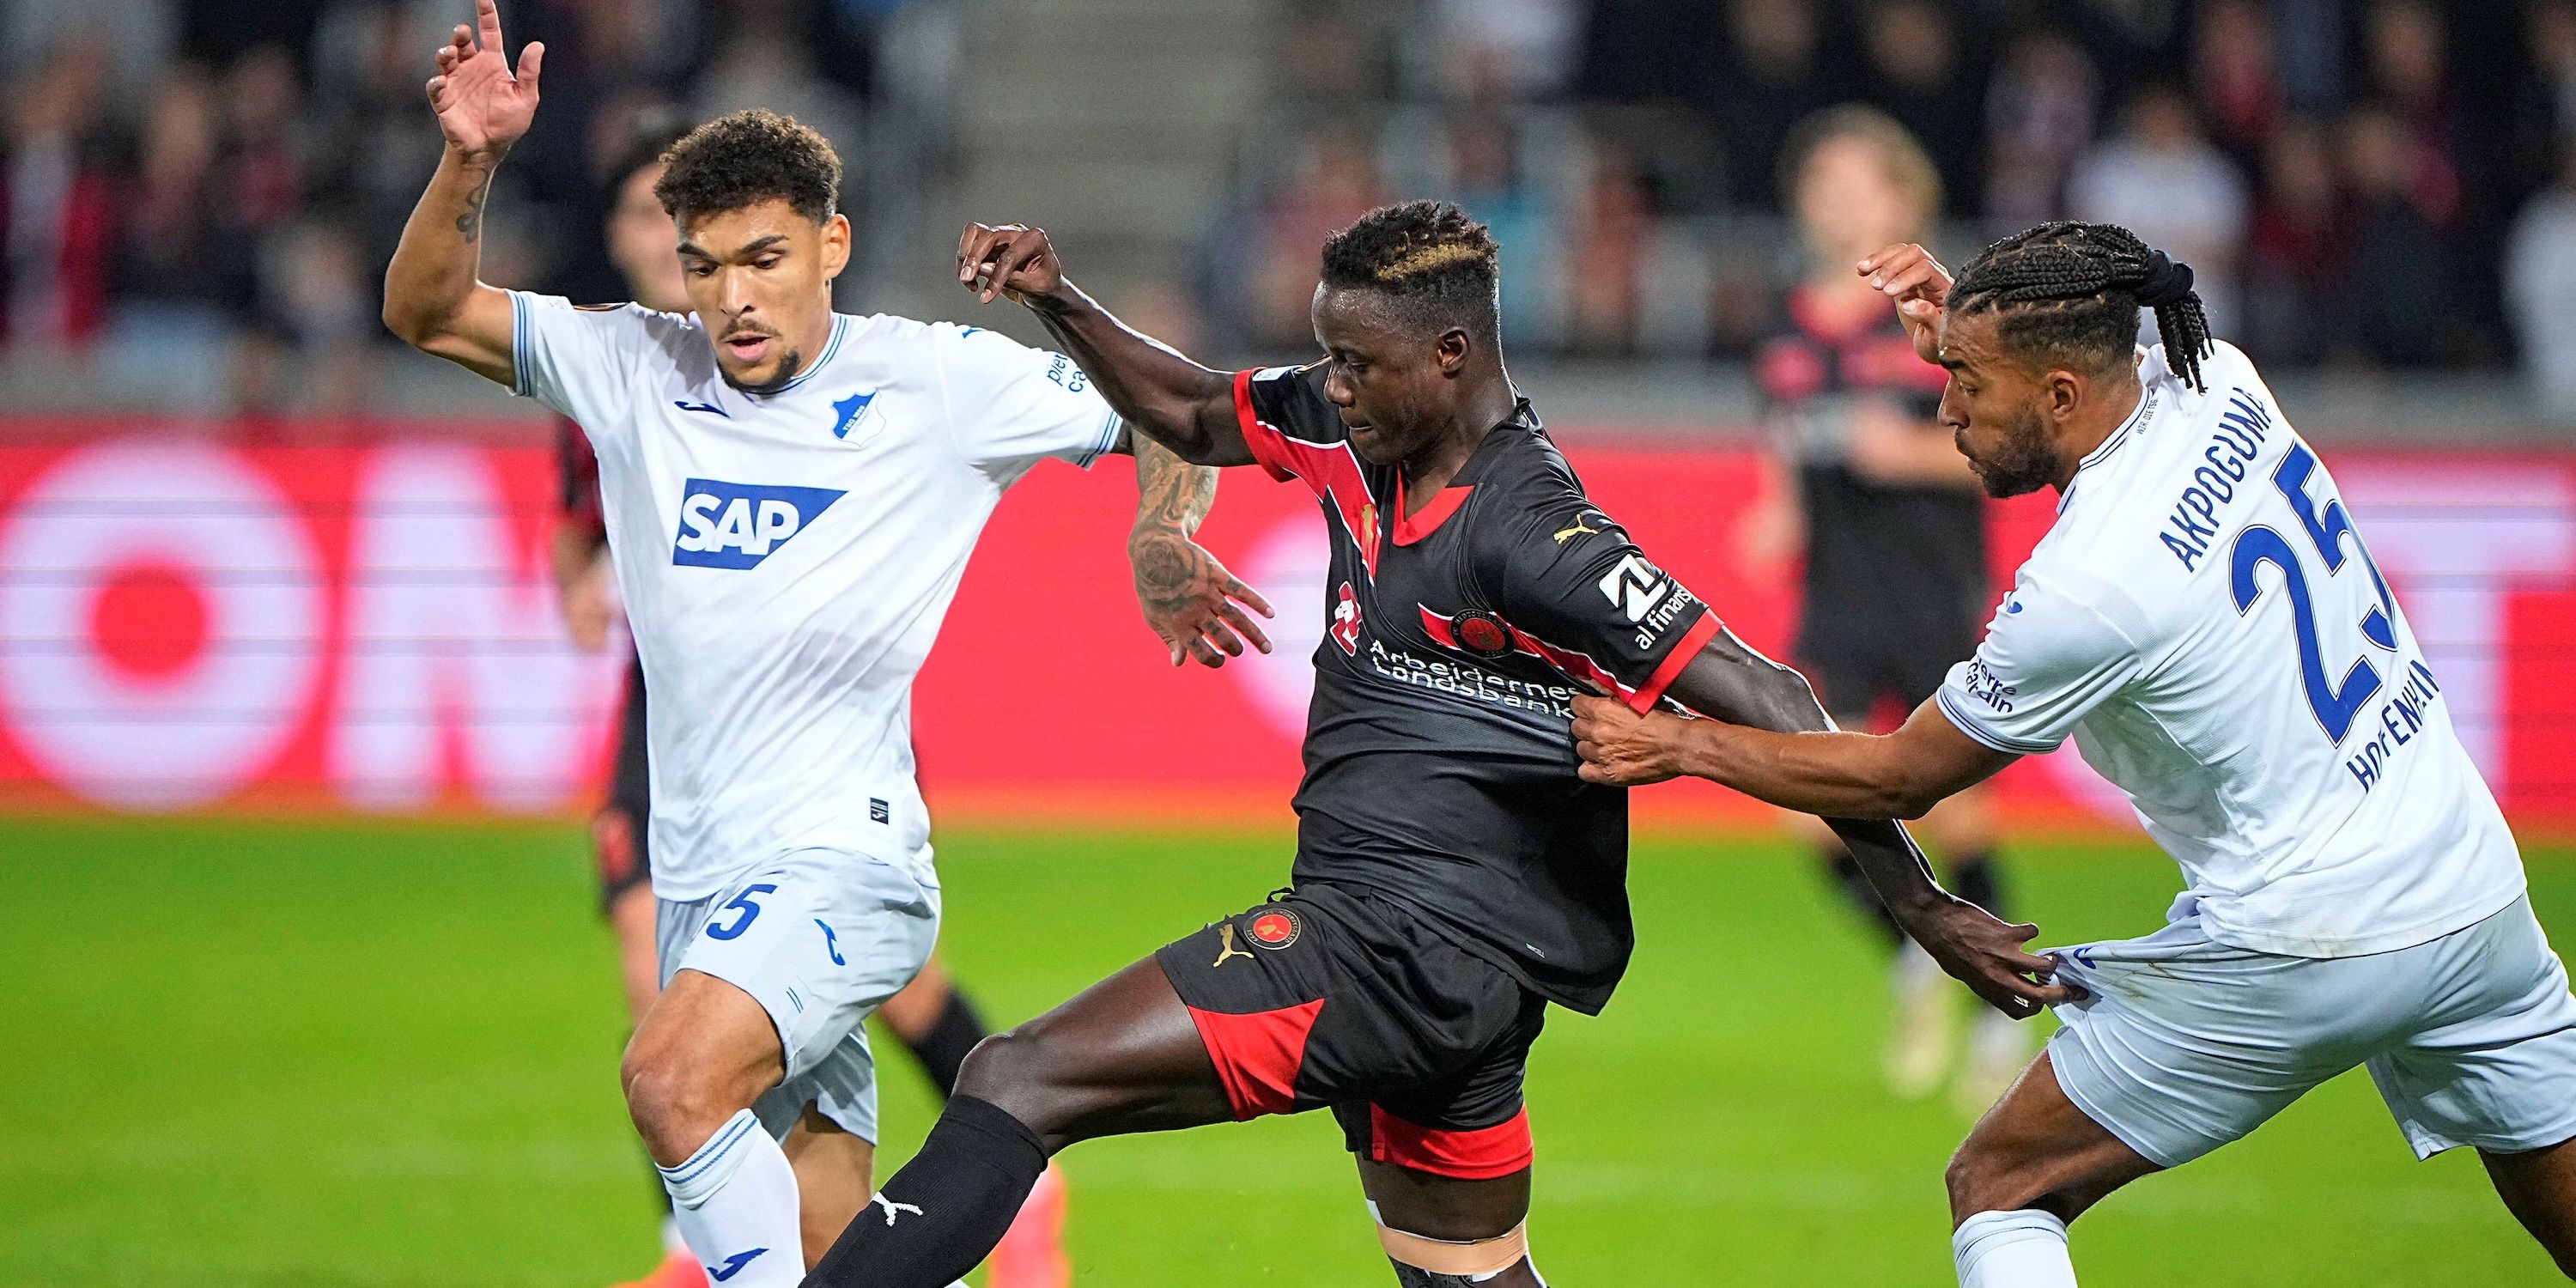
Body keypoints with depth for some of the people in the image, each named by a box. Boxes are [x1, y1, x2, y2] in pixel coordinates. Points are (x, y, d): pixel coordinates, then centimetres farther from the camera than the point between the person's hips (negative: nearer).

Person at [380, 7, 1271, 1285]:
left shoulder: (936, 381, -2)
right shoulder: (639, 368, 7)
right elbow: (426, 311, 9)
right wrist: (470, 161, -7)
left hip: (844, 857, -5)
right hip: (698, 878, 5)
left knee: (674, 1078, -30)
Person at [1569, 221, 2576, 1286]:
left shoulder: (2086, 587, -21)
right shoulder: (2221, 384, -1)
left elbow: (1903, 778, -7)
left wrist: (1679, 746, -1)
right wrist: (1963, 327, 8)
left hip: (2301, 945, -7)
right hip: (2476, 892, 8)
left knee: (1999, 1189, 6)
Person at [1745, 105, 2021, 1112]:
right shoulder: (1790, 329, 8)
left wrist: (1916, 453, -19)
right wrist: (1777, 517, 2)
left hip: (1942, 599, -4)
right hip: (1838, 603, 4)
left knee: (1957, 818, 0)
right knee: (1819, 809, -11)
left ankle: (2002, 1022, 17)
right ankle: (1913, 967, 15)